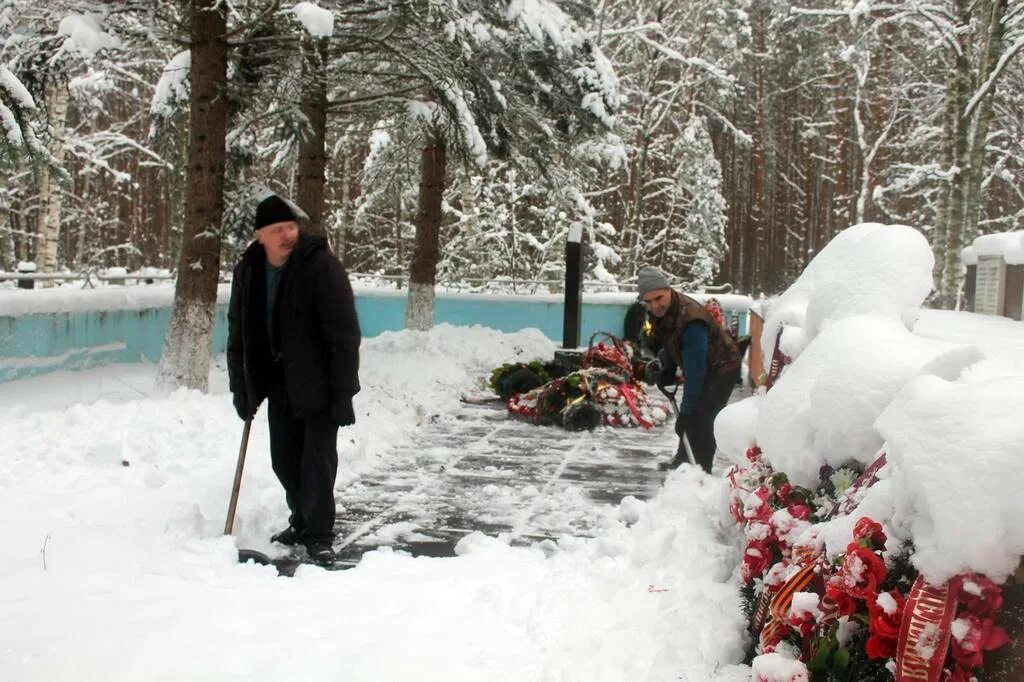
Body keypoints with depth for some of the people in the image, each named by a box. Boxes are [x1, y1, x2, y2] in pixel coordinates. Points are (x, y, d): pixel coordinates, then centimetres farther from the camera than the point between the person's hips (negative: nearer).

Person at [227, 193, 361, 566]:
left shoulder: (321, 266, -18)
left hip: (318, 383, -6)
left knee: (317, 460, -6)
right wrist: (241, 388, 7)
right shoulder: (247, 271, 0)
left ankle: (319, 535, 6)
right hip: (278, 383, 6)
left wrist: (343, 393, -21)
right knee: (284, 460, 13)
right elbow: (238, 332, 9)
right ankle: (302, 520, 33)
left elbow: (344, 334, -19)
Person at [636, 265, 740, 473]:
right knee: (688, 417, 21)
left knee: (700, 420, -18)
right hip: (700, 367, 9)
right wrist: (667, 370, 3)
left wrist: (687, 411, -37)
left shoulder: (691, 320, -39)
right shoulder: (662, 311, -11)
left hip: (721, 369, -9)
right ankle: (683, 460, 39)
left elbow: (695, 370, -39)